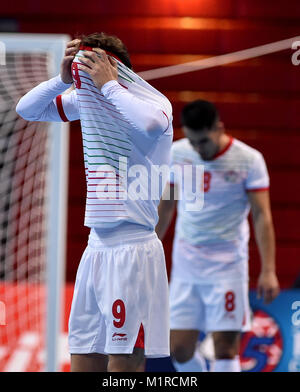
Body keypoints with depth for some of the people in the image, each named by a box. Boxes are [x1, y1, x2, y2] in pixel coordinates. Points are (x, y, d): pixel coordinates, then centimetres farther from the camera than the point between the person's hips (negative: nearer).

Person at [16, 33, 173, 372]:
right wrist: (64, 78, 0)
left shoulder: (153, 100, -9)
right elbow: (27, 109, 17)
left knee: (122, 362, -7)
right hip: (96, 246, 7)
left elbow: (152, 124, -33)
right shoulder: (87, 100, 12)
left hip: (133, 249, -7)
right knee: (82, 358, 6)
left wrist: (108, 84, -20)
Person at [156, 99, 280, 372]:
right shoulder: (176, 153, 3)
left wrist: (268, 271, -17)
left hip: (227, 267, -4)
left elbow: (262, 217, -9)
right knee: (180, 348, 0)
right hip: (185, 267, 4)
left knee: (225, 348, -7)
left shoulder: (249, 160, -8)